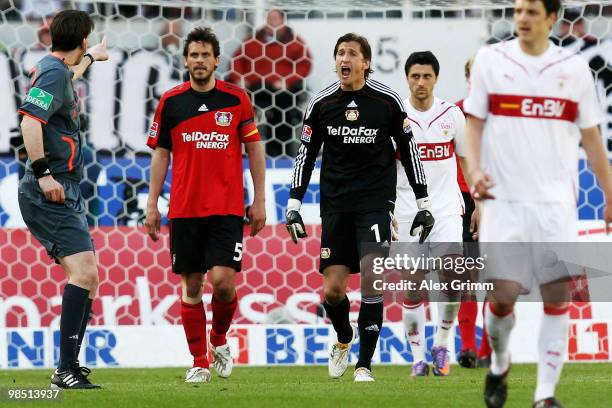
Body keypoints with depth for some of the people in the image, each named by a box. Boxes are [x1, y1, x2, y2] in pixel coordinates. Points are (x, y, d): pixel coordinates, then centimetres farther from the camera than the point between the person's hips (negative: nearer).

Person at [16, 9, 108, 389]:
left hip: (63, 194, 11)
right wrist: (43, 173, -26)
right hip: (50, 193, -11)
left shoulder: (57, 69, 19)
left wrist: (90, 58, 64)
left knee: (87, 278, 9)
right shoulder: (54, 72, -12)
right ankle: (66, 370, -24)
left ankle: (70, 365, 11)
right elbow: (30, 120, -25)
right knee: (83, 270, -20)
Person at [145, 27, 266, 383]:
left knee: (223, 280, -13)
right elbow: (161, 154, 9)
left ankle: (219, 340, 15)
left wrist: (259, 201, 1)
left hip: (227, 208, -1)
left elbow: (255, 150, 5)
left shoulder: (236, 99, 1)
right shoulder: (170, 102, 4)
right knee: (191, 286, 2)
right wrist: (153, 204, 3)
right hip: (184, 209, 2)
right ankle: (199, 363, 10)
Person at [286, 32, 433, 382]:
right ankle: (344, 340, 33)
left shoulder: (387, 101, -2)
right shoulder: (321, 103, 2)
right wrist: (294, 205, 6)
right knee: (332, 290, 0)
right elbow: (306, 155, 10)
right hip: (336, 205, 2)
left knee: (371, 279, -16)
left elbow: (409, 150, 6)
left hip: (375, 199, -2)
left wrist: (424, 204, 5)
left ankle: (364, 365, -7)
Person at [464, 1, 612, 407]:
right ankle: (499, 364, 26)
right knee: (502, 297, -4)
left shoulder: (574, 68, 5)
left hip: (556, 202, 1)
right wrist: (475, 169, -12)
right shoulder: (491, 60, 3)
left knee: (557, 297, -5)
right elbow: (475, 123, 6)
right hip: (505, 200, -1)